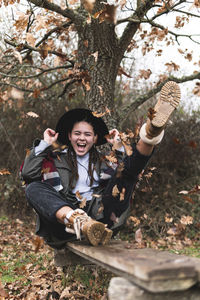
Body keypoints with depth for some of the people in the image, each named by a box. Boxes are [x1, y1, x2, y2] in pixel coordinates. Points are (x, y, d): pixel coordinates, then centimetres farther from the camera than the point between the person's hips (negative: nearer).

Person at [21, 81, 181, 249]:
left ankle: (151, 134, -39)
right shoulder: (56, 159, 21)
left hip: (100, 214, 1)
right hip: (65, 217, -1)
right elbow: (28, 174, 4)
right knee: (34, 188, -27)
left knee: (131, 165, -5)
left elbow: (129, 172, 9)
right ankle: (78, 223, -54)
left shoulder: (104, 162, 26)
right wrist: (45, 144, 10)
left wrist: (119, 146, 11)